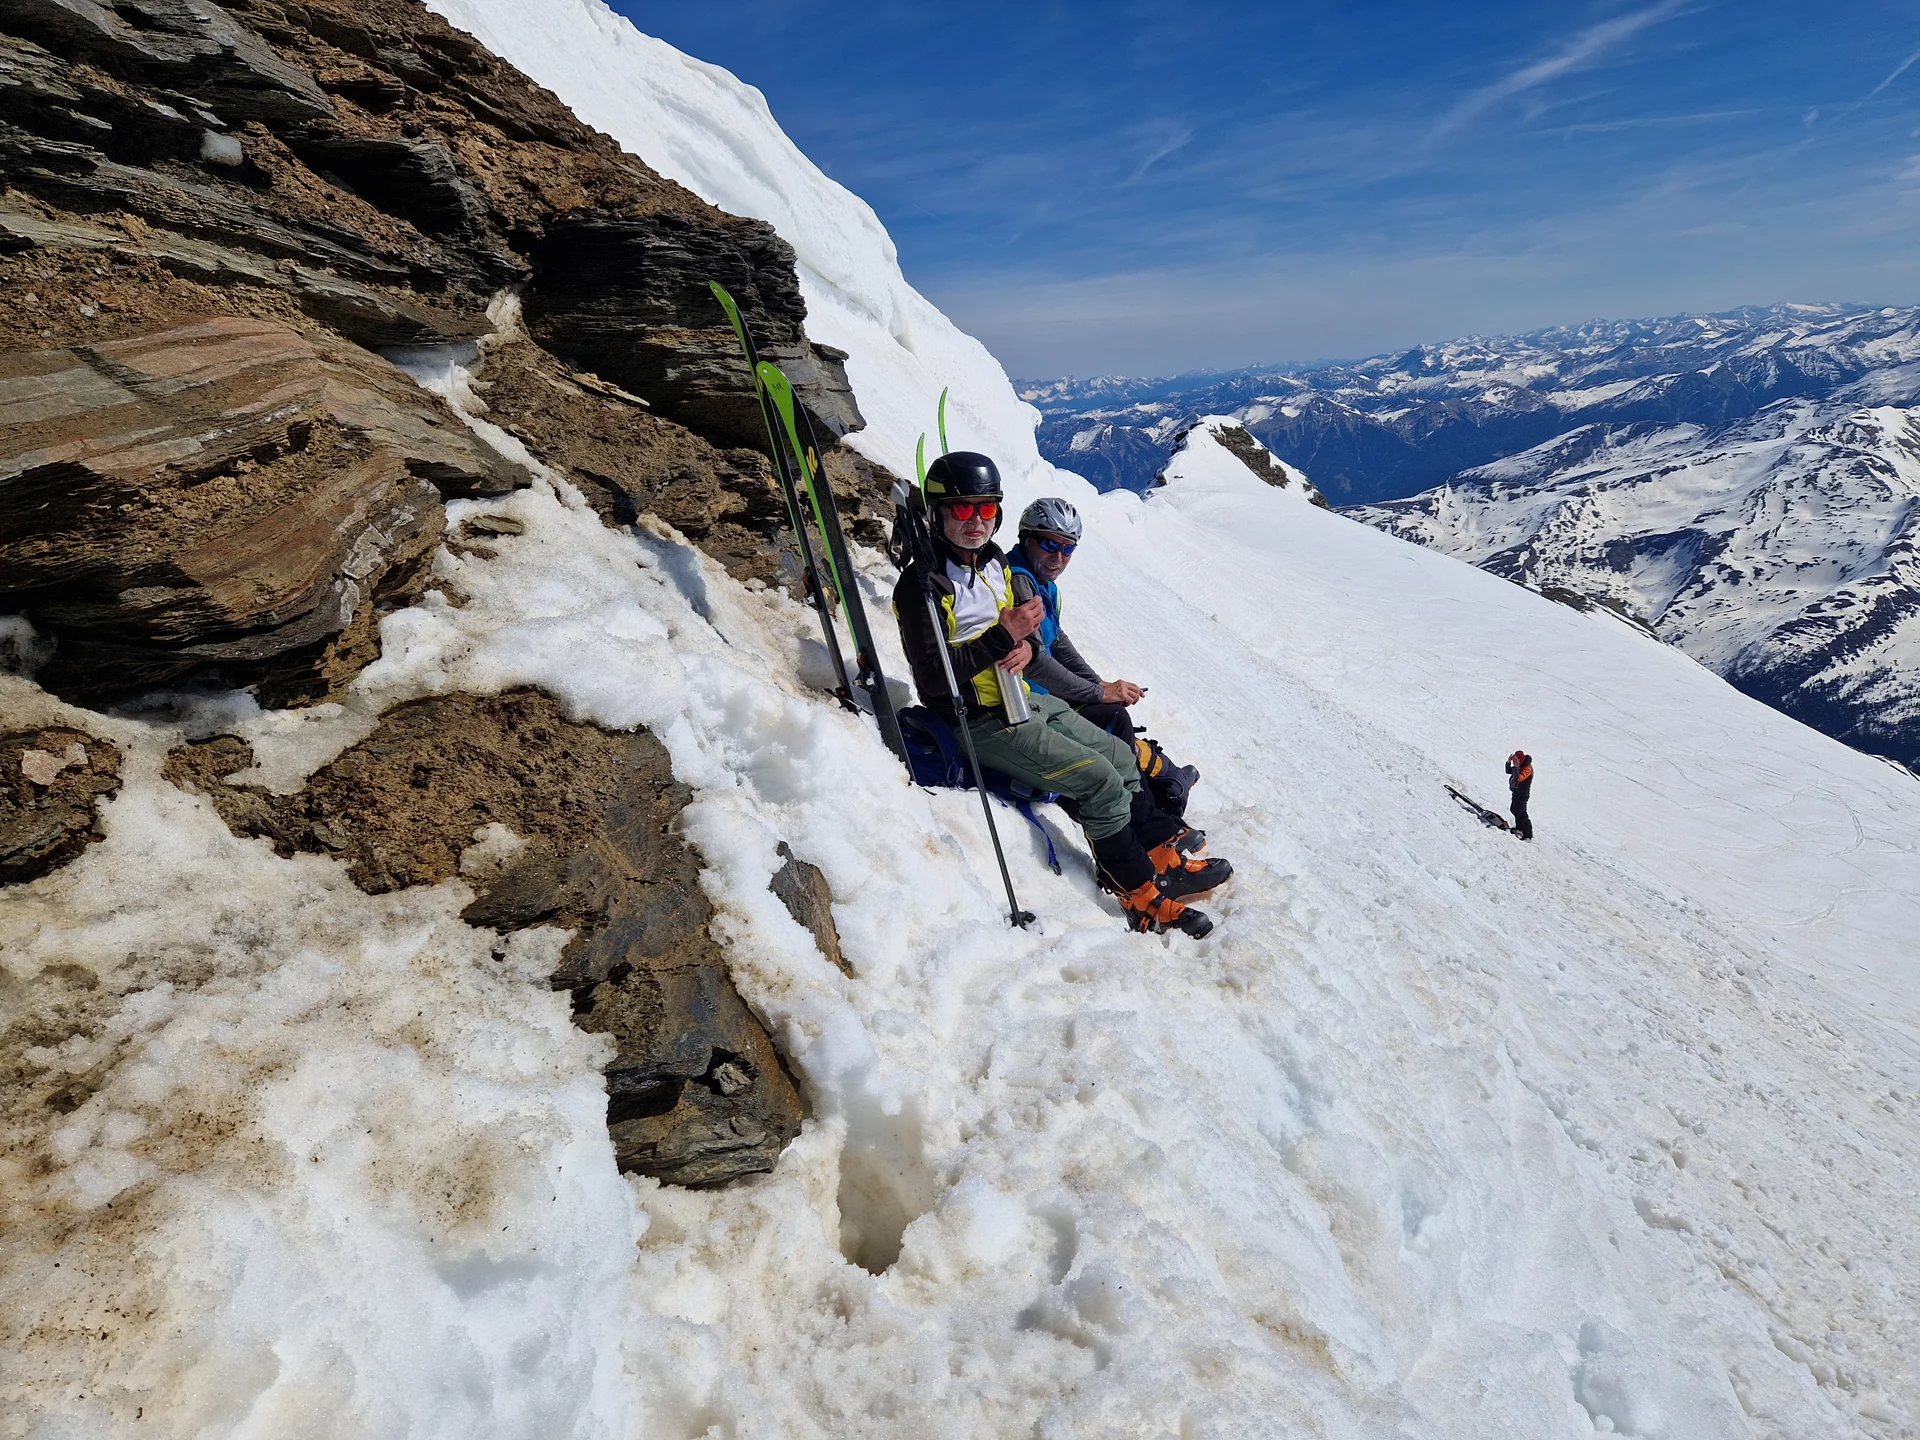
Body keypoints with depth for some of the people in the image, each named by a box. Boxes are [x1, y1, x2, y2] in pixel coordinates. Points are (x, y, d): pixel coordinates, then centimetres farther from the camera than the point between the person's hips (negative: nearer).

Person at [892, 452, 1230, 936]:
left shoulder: (994, 561, 8)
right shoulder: (924, 582, -17)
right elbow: (933, 677, -24)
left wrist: (1026, 646, -7)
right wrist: (1004, 638, -27)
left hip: (1023, 699, 9)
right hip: (981, 720, -9)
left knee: (1121, 756, 10)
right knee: (1101, 780, -15)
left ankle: (1161, 857, 21)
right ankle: (1141, 896, -2)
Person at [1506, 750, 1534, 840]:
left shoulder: (1527, 768, -25)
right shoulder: (1520, 766, 3)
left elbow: (1518, 778, -37)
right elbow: (1508, 771, 12)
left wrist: (1516, 766, -38)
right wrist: (1508, 762, -3)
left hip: (1522, 795, -10)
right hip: (1516, 793, 10)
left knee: (1521, 815, -8)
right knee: (1515, 810, 25)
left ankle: (1528, 835, -3)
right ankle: (1519, 828, 42)